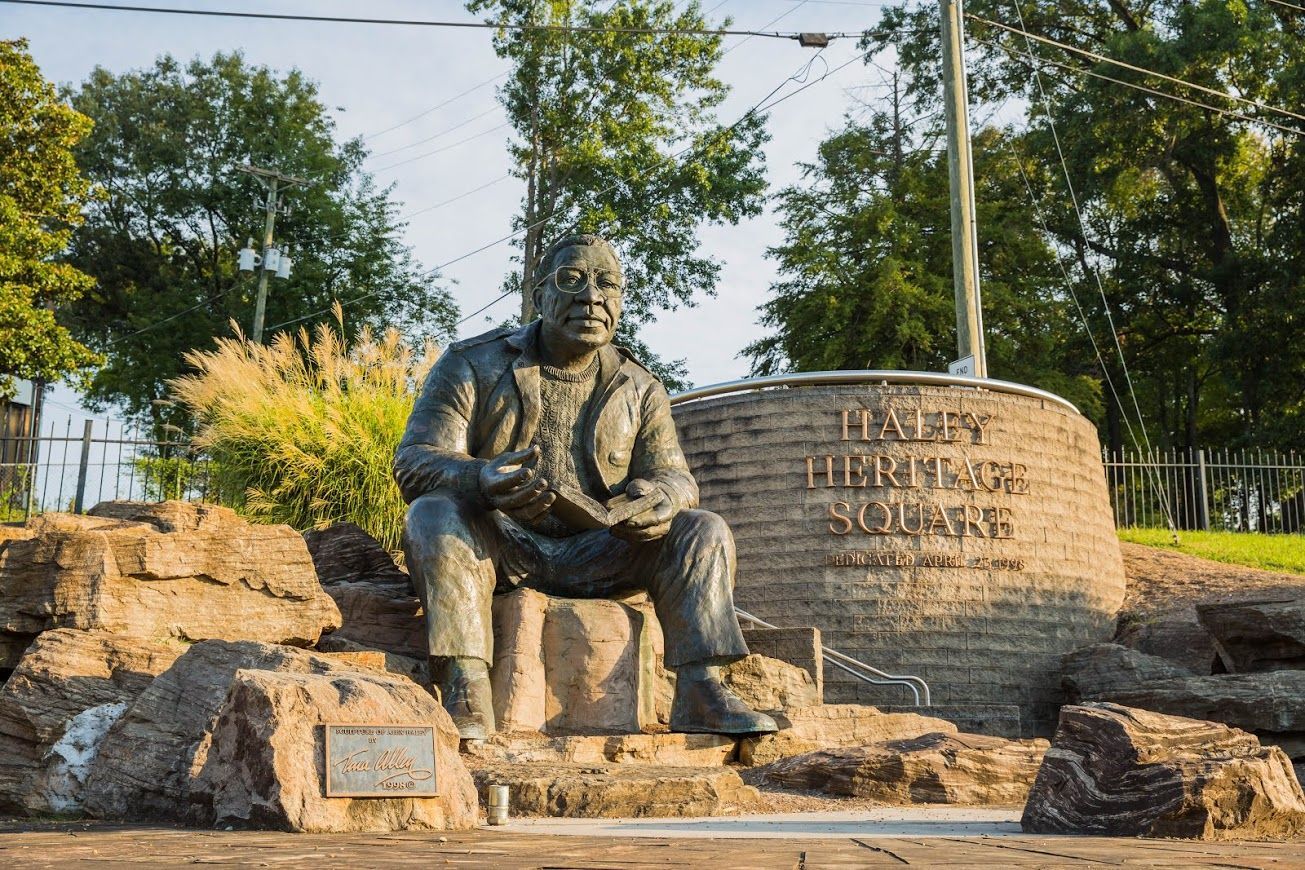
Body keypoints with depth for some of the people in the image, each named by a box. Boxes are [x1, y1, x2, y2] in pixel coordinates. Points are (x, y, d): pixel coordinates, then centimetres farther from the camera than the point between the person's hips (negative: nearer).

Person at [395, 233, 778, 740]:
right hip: (498, 546, -3)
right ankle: (464, 695, -41)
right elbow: (414, 463, -11)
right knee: (434, 514, -33)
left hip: (592, 557, 3)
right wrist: (483, 480, -36)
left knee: (703, 531, -14)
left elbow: (674, 476, 6)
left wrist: (659, 496, -23)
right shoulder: (472, 365, -2)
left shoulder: (640, 389, 10)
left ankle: (700, 692, -22)